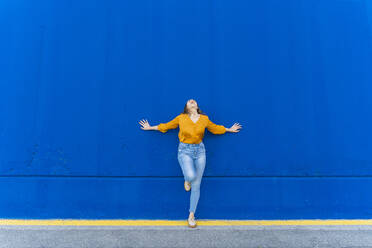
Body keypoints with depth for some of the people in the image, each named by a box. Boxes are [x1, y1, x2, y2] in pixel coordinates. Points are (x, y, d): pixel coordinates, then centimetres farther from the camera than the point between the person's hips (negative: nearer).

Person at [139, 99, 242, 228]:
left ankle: (191, 215, 23)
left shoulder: (204, 119, 1)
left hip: (199, 151, 2)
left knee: (196, 186, 5)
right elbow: (167, 125, 10)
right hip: (184, 150, -2)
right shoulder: (181, 118, -2)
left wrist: (229, 129, 27)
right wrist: (150, 127, 17)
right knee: (191, 175, -29)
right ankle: (187, 180, 12)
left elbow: (215, 128, 19)